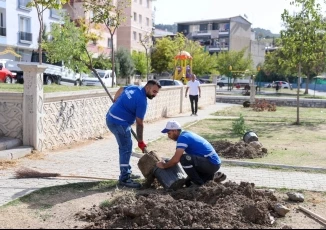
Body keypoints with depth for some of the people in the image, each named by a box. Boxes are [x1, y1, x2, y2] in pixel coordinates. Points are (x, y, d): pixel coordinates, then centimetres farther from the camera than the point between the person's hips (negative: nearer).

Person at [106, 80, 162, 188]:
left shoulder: (134, 87, 8)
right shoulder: (142, 101, -18)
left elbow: (121, 89, 28)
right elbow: (139, 123, -15)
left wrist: (115, 102, 38)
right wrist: (140, 141, -7)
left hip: (111, 118, 10)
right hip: (119, 122, -10)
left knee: (125, 146, 18)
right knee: (126, 148, -6)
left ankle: (126, 172, 28)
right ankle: (124, 178, -2)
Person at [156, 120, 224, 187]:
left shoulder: (183, 137, -18)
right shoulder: (186, 134, 13)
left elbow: (175, 159, -23)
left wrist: (164, 165, -6)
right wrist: (166, 163, 18)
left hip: (211, 163, -10)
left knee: (184, 158, -28)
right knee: (189, 183, 17)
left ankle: (199, 184, -12)